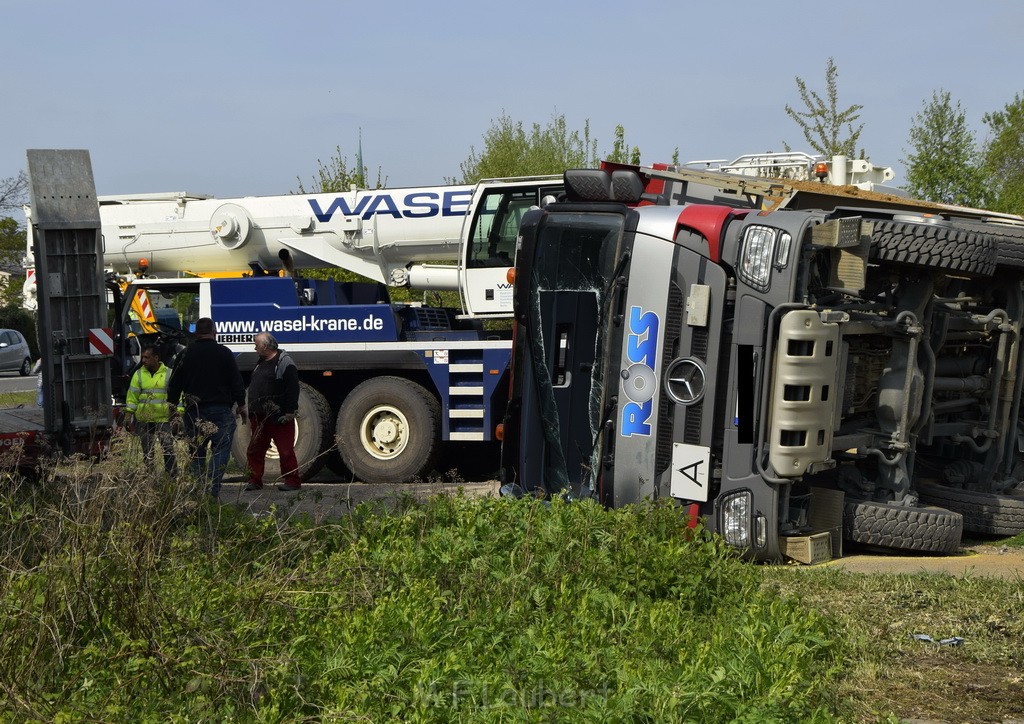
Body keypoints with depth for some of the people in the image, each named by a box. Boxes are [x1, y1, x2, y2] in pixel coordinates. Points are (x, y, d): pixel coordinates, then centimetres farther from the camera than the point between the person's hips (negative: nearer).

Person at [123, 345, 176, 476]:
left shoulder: (168, 373, 2)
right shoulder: (138, 374, 6)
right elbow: (132, 396, 7)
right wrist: (128, 414, 1)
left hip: (163, 418, -2)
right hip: (143, 419, 2)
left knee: (168, 447, -9)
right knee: (147, 450, 8)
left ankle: (173, 474, -4)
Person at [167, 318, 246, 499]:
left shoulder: (186, 354, 6)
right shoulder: (224, 353, -2)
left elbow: (174, 384, 11)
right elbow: (236, 381, -1)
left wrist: (172, 404, 21)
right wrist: (241, 404, 7)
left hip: (194, 411, 3)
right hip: (220, 409, -3)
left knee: (196, 452, 11)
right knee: (220, 450, -3)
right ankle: (213, 491, -13)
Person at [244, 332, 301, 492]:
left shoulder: (285, 363, -10)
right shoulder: (260, 363, 18)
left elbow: (293, 390, -16)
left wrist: (290, 411, -20)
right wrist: (252, 412, 23)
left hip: (279, 417, -9)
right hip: (259, 417, 9)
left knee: (286, 451, -4)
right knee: (254, 450, 9)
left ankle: (292, 481, 2)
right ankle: (254, 481, 16)